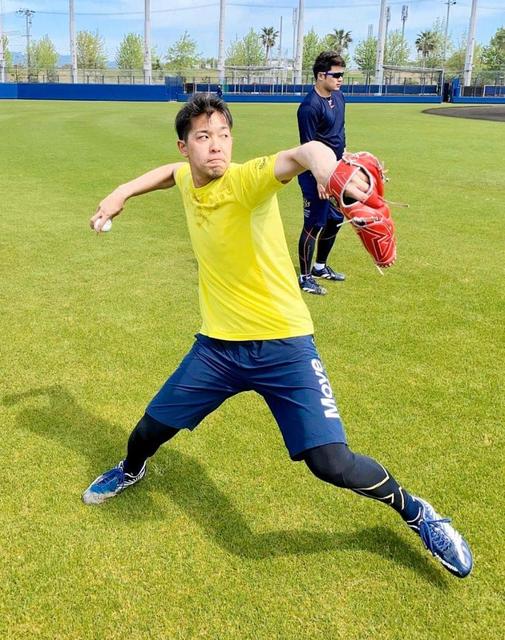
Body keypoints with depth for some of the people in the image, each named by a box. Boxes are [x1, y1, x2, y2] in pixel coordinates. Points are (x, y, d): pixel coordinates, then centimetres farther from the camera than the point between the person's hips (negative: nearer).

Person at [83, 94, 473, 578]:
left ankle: (415, 513, 15)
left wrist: (323, 162, -63)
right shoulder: (186, 179, 2)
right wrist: (121, 194, 20)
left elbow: (301, 153, -41)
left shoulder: (247, 179, -18)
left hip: (282, 344, -5)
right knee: (152, 428, 15)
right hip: (218, 344, 6)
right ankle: (131, 470, 53)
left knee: (332, 464, -14)